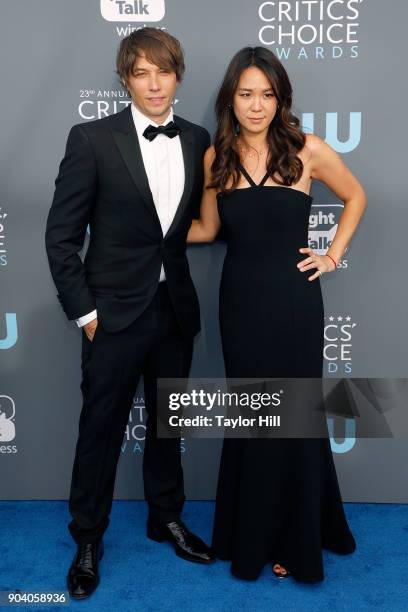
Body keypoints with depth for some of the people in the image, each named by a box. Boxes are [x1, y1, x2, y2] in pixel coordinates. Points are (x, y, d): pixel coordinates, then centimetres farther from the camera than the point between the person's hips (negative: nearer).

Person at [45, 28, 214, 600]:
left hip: (175, 309, 4)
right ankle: (88, 539, 30)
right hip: (116, 312, -4)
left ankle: (167, 517, 40)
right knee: (101, 427, 9)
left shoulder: (198, 140, 4)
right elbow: (61, 234, -7)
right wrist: (83, 310, -9)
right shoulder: (93, 139, -8)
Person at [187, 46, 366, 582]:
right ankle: (253, 532, 34)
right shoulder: (216, 156, 2)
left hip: (293, 298, -2)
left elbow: (355, 197, 9)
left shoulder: (307, 149, -5)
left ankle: (296, 536, 31)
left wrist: (333, 255, 1)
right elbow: (207, 228, 9)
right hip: (240, 299, 2)